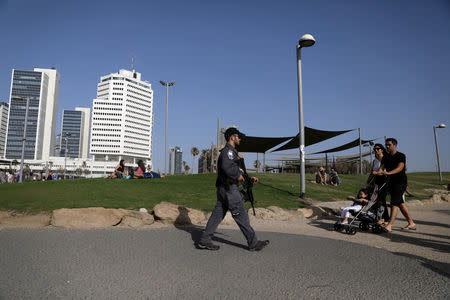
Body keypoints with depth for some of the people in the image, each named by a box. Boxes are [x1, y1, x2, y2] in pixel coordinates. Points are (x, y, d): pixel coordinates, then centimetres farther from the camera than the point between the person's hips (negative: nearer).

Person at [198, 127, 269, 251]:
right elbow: (227, 168, -29)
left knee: (218, 214, 10)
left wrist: (249, 178, 17)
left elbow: (236, 170, 27)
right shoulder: (228, 150, -12)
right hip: (228, 187, -10)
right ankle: (253, 243, 5)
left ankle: (204, 241, 13)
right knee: (241, 214, -4)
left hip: (223, 188, 10)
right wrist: (238, 176, -13)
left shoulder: (231, 152, 23)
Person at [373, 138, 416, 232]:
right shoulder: (385, 158, 13)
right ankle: (411, 223, 24)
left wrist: (388, 173, -40)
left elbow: (400, 167, -23)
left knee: (394, 203, -15)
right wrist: (377, 172, -24)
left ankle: (389, 225, -21)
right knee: (401, 203, 12)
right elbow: (381, 168, 0)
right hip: (391, 182, 7)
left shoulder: (401, 156, -6)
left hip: (400, 182, -7)